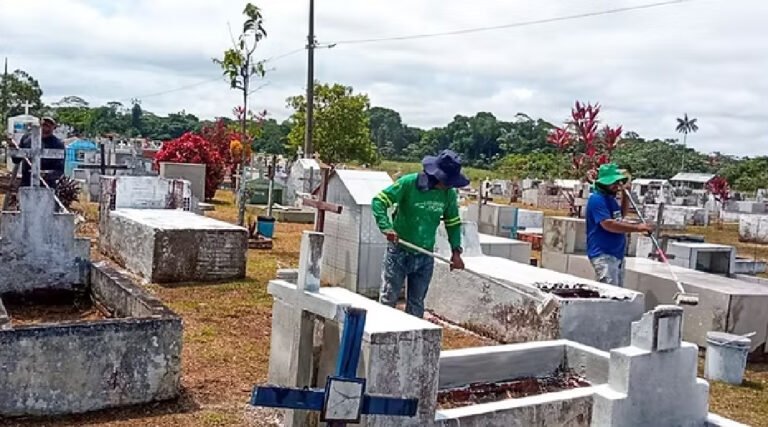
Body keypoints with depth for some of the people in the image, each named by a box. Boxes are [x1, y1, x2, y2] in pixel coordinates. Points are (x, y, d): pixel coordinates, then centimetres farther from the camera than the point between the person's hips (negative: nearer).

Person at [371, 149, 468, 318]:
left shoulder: (449, 194, -2)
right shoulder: (408, 183, -15)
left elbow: (453, 223, 11)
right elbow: (378, 201, -13)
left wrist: (456, 251, 1)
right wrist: (386, 227, -27)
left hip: (425, 257, 4)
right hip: (399, 252, -3)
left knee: (416, 303, 10)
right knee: (388, 297, 3)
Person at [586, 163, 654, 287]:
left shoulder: (610, 198, 14)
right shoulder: (597, 199, -16)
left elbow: (621, 216, 30)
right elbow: (608, 224, -26)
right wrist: (637, 228, -24)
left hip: (617, 254, 10)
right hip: (603, 255, -10)